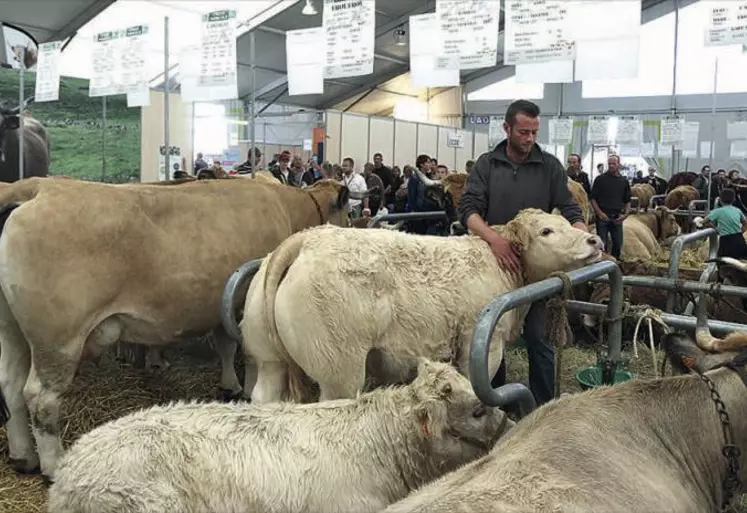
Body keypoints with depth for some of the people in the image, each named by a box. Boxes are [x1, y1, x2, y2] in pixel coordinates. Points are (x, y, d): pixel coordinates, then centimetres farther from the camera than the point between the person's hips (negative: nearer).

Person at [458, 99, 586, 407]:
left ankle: (544, 407, 13)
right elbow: (468, 209, -11)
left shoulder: (550, 166, 0)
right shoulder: (486, 164, 0)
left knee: (538, 338, 1)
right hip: (493, 260, 1)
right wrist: (493, 238, -29)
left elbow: (569, 211, -2)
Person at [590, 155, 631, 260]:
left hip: (617, 218, 3)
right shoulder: (600, 179, 2)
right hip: (603, 217, -3)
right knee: (602, 244, -2)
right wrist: (599, 213, -12)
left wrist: (625, 214, -2)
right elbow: (593, 198, 0)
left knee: (618, 244, 4)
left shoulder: (624, 181, 11)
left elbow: (627, 201, 15)